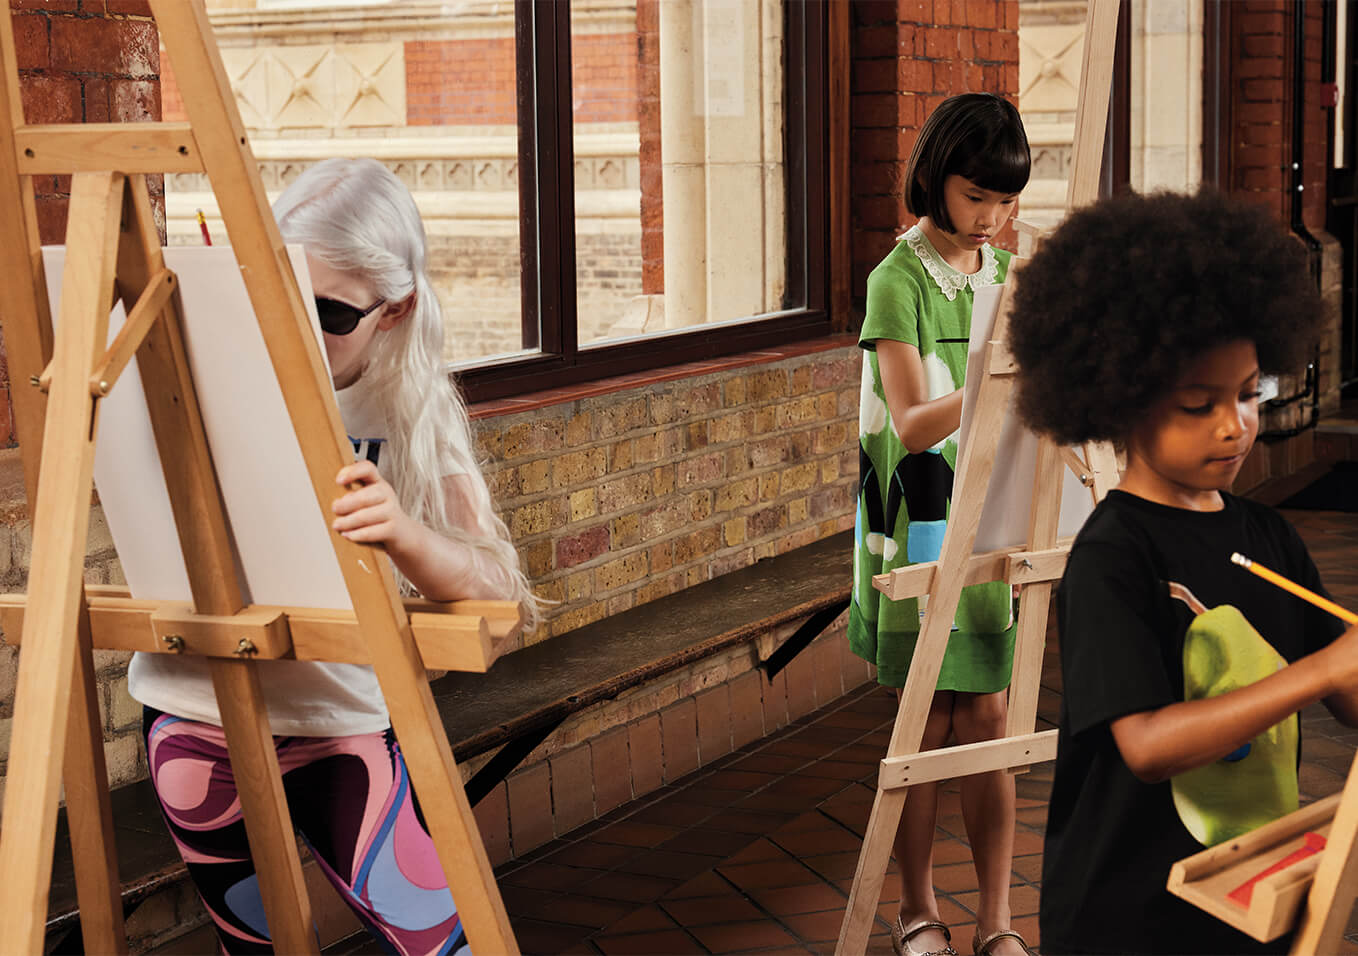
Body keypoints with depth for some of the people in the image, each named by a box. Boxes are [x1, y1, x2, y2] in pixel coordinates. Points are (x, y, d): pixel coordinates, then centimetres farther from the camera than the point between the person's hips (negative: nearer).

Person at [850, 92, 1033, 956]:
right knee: (930, 723, 4)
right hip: (921, 527, -4)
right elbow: (911, 425, -21)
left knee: (990, 718, 5)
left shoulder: (1006, 276, 8)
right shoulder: (901, 280, -11)